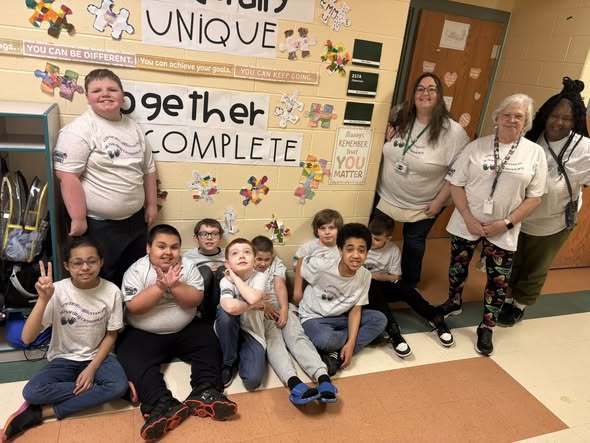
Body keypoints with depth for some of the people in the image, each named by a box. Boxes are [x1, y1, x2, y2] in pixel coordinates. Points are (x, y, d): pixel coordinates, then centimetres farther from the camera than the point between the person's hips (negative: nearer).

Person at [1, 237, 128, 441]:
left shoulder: (111, 292, -14)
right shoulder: (57, 290, -16)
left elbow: (111, 335, -2)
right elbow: (27, 338, -22)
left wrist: (92, 368, -14)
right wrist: (43, 299, -34)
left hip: (97, 356, 1)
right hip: (63, 359, 0)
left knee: (119, 385, -29)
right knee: (31, 392, -29)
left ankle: (42, 412, -15)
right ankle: (94, 388, -12)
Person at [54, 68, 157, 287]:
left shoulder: (133, 127, 8)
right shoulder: (79, 130, -14)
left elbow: (148, 169, 14)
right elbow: (67, 176, -19)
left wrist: (151, 204, 12)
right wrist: (78, 219, -20)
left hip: (135, 219, 7)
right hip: (97, 224, -6)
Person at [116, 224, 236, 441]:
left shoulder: (187, 266, -4)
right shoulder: (136, 270, -9)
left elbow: (195, 299, -12)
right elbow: (134, 307, -18)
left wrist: (173, 285, -27)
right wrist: (161, 286, -26)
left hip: (186, 330, 2)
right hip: (144, 335, -2)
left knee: (210, 342, -16)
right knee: (132, 359, -25)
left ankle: (205, 393, -23)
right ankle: (162, 406, -34)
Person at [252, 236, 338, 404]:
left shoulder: (277, 263, 18)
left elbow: (280, 286, 3)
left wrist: (284, 310, -13)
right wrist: (263, 305, -17)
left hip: (281, 306, 2)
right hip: (258, 311, -2)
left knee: (297, 336, -24)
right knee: (273, 340, -30)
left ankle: (323, 377, -46)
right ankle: (294, 383, -54)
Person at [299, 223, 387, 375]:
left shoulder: (365, 276, -14)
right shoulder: (321, 264, -26)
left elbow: (355, 310, -10)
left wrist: (351, 344, -19)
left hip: (340, 317, 5)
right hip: (313, 317, -4)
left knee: (380, 319, -14)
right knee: (324, 340, -38)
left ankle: (337, 355, -18)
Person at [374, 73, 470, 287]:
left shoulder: (453, 131, -18)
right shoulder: (398, 117, -6)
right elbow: (381, 149, 12)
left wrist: (439, 202, -15)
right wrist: (385, 137, -11)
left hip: (423, 206, -3)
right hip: (385, 196, 4)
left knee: (413, 246, 15)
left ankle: (408, 288, 41)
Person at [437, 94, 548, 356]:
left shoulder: (535, 153, -3)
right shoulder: (477, 146, -3)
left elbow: (534, 197, -2)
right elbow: (456, 183, -3)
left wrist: (506, 223, -13)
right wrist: (469, 218, -13)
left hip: (503, 230, 0)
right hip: (467, 223, 1)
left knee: (499, 281, 5)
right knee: (458, 266, 16)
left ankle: (486, 328, 23)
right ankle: (454, 302, 42)